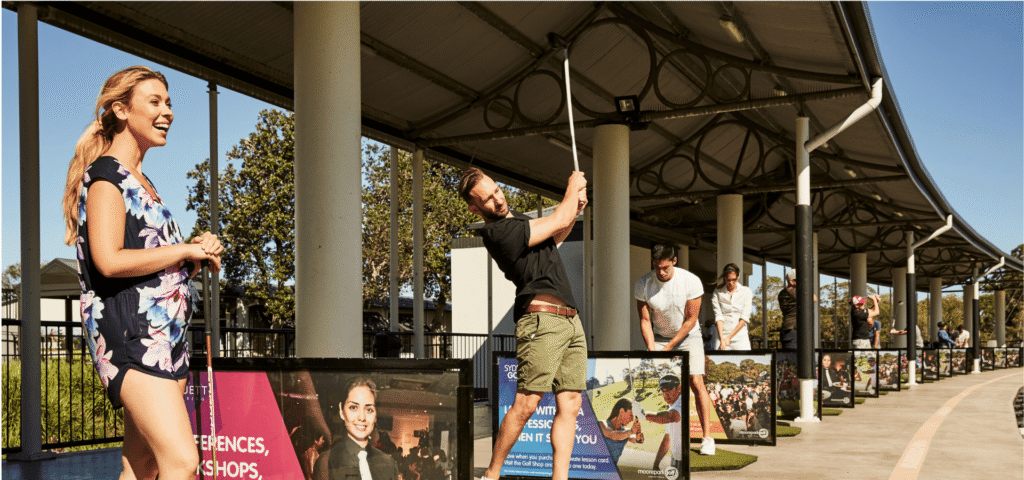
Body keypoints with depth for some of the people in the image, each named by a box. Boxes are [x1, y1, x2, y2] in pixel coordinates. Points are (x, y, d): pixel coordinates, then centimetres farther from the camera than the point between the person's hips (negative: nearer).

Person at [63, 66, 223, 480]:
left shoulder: (141, 182, 23)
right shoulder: (105, 174, -5)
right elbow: (109, 261, -19)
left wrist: (198, 254, 6)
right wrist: (186, 250, -9)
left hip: (164, 335, 10)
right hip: (130, 331, -10)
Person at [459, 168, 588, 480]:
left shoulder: (516, 219, 21)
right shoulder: (498, 232, -11)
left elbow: (552, 238, 38)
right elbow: (558, 220, -5)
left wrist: (575, 210, 22)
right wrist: (573, 187, 13)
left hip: (570, 320, 9)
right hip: (542, 317, -9)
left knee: (569, 405, 1)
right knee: (526, 403, -12)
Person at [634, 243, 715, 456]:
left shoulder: (691, 281, -21)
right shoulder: (642, 285, -16)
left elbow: (691, 320, -14)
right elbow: (645, 320, -9)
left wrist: (669, 347, -16)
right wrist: (652, 350, -20)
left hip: (688, 335, -2)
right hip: (659, 337, 2)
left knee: (696, 382, -13)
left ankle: (707, 437, -6)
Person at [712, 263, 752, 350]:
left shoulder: (746, 292, 7)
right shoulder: (717, 293, 6)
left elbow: (744, 318, -1)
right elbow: (718, 317, -3)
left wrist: (729, 337, -8)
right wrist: (722, 339, -15)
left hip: (740, 337, 0)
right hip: (722, 335, 0)